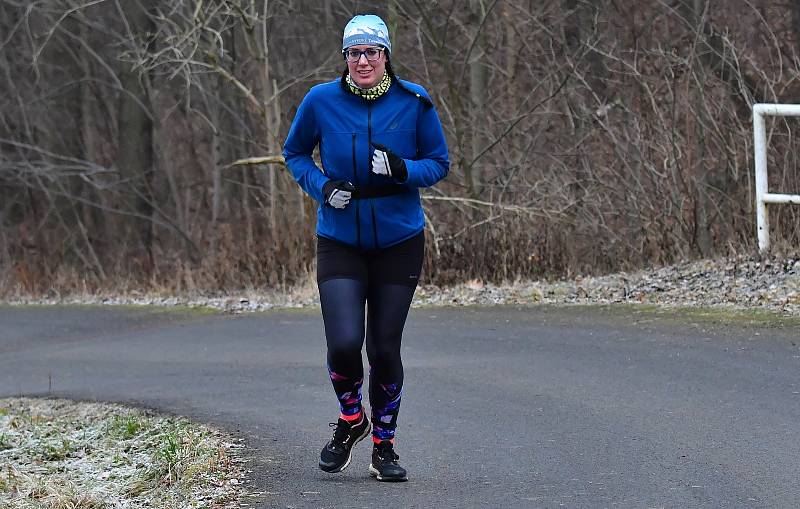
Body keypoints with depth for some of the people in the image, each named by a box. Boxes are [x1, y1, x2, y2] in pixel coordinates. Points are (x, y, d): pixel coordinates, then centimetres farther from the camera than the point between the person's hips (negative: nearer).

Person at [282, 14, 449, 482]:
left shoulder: (414, 102, -6)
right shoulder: (321, 101, -5)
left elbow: (440, 163, 3)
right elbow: (295, 153, 10)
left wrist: (404, 170, -19)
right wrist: (321, 186, -10)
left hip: (399, 244, 0)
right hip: (340, 242, 0)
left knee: (385, 350, 2)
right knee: (344, 343, -15)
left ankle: (384, 445, 23)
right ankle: (351, 420, 16)